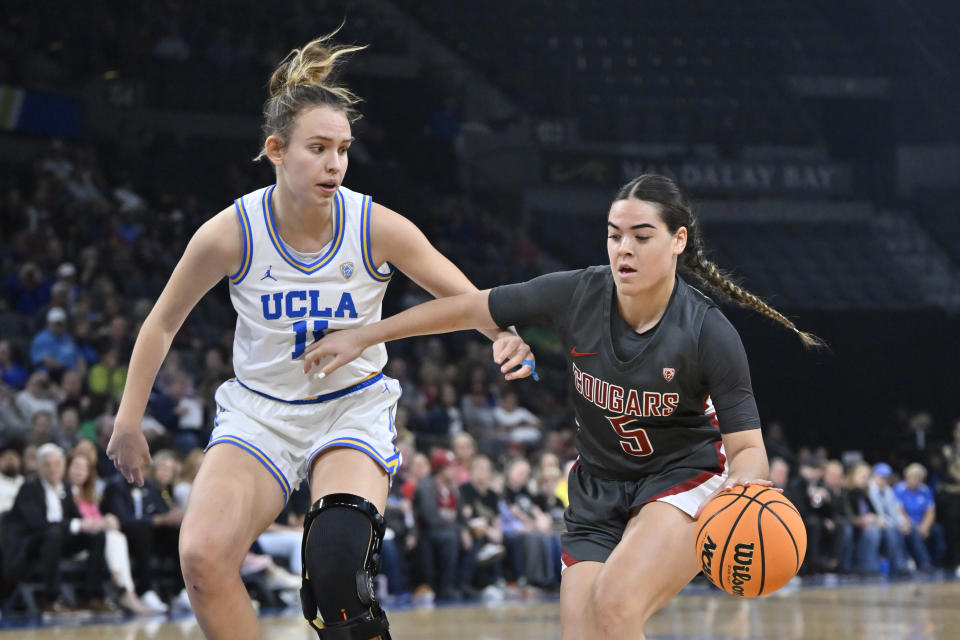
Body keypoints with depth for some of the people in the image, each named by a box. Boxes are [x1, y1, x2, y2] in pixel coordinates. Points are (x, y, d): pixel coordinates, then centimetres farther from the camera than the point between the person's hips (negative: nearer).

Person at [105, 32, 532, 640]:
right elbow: (162, 324, 2)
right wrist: (128, 423, 3)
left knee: (337, 565, -28)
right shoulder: (231, 234, -13)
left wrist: (505, 337, -30)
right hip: (260, 410, 1)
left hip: (355, 407, -1)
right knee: (202, 556, -21)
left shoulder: (378, 228, -14)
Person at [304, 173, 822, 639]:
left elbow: (747, 446, -16)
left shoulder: (710, 334, -20)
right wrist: (362, 337, -1)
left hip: (684, 481, -4)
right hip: (599, 491, 4)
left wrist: (743, 486, -40)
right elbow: (469, 309, -3)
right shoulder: (578, 295, -13)